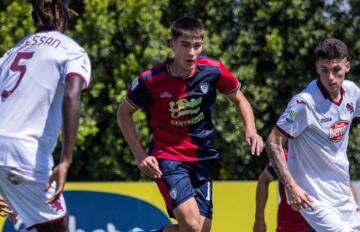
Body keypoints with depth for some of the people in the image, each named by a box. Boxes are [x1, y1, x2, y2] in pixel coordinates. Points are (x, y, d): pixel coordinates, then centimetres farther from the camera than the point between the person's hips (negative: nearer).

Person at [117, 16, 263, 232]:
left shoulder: (213, 70, -8)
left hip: (202, 160, 5)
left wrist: (251, 130, -7)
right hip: (168, 159, -4)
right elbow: (124, 113, 3)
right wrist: (140, 155, -5)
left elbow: (239, 99, 11)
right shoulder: (151, 80, -14)